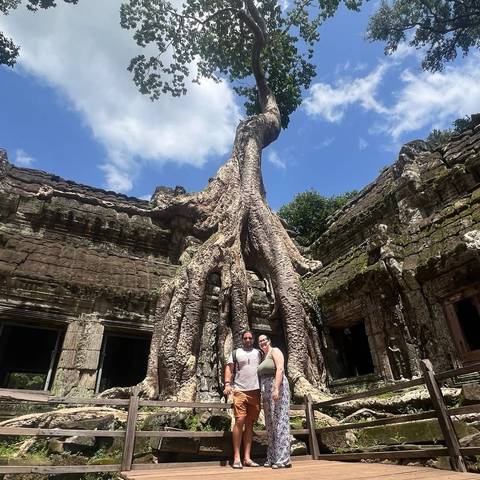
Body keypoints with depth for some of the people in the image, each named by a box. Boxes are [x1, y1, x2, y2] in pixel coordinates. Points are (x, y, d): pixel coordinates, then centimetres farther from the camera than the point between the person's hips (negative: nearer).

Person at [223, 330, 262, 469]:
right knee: (239, 421, -10)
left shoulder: (258, 353, 16)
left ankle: (247, 458, 10)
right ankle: (236, 458, -3)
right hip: (239, 391, -3)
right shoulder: (235, 353, 8)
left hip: (255, 391, 3)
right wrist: (227, 384, -11)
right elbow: (229, 369, 2)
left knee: (250, 423, 6)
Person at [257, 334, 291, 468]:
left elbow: (280, 369, -16)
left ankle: (283, 459, -7)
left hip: (277, 388, -9)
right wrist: (263, 395, 14)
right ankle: (272, 458, 13)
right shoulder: (264, 357, 20)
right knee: (270, 425, 8)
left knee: (280, 422, -9)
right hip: (267, 392, 9)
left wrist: (276, 389, -25)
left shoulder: (275, 351, -3)